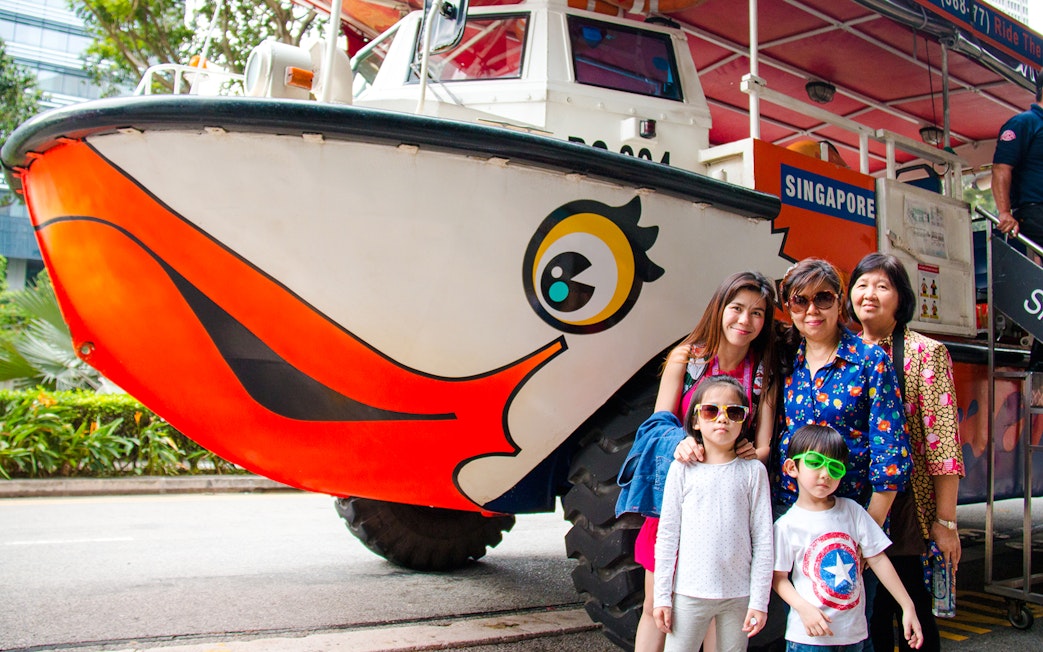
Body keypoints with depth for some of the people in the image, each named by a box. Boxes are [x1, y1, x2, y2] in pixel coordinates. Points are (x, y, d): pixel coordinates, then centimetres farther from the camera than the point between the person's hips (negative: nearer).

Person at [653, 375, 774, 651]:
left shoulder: (753, 471, 1)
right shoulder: (683, 468, 0)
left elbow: (763, 540, 1)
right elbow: (667, 535, 1)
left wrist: (759, 600, -2)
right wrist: (662, 596, -1)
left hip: (738, 595, 1)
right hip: (688, 593, 0)